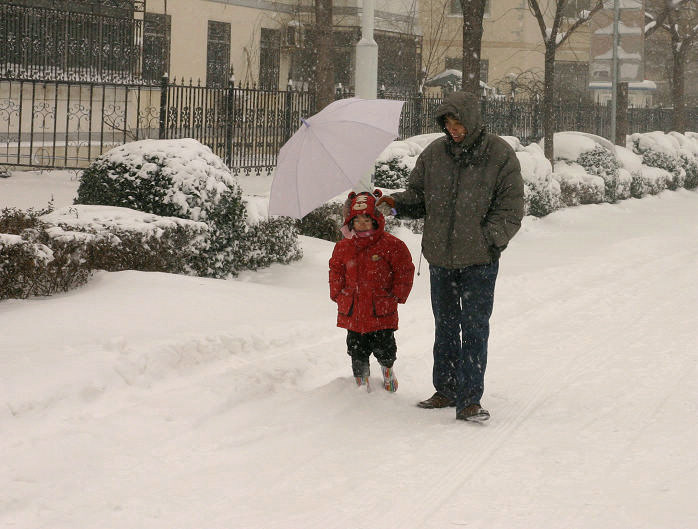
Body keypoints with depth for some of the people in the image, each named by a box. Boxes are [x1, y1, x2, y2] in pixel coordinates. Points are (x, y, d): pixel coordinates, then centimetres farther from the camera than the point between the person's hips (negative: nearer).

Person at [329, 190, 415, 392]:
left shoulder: (391, 245, -7)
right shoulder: (344, 247, 4)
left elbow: (405, 271, -1)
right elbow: (335, 271, 17)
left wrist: (397, 296, -5)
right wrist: (338, 294, 8)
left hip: (382, 311, -3)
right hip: (353, 312, 3)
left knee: (384, 349, 1)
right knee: (358, 351, 7)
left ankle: (387, 368, 34)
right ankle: (361, 380, 28)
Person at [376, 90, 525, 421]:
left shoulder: (500, 155, -7)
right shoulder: (434, 153, 4)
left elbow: (511, 209, -5)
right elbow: (418, 195, 14)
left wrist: (486, 238, -14)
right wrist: (396, 204, -6)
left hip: (479, 260, -4)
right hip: (440, 257, 4)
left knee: (474, 328, -5)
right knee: (445, 326, 14)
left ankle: (469, 399, -1)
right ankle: (446, 390, 26)